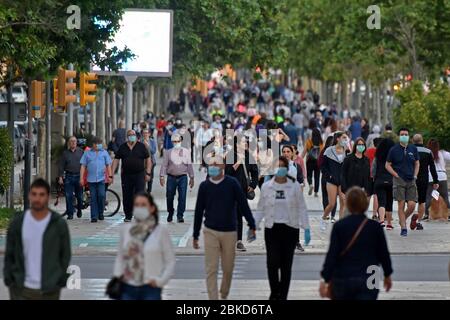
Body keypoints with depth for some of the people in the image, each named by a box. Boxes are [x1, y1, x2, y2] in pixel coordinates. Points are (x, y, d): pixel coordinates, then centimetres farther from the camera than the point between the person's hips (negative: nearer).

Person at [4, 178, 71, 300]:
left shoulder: (59, 224, -4)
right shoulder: (17, 222, 0)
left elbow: (65, 255, 3)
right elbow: (9, 253, 7)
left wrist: (61, 280, -3)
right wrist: (8, 278, -2)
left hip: (49, 291, -1)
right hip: (21, 290, 1)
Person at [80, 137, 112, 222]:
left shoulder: (104, 152, 11)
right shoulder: (87, 153, 8)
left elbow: (108, 165, 12)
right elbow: (83, 166, 7)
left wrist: (110, 176, 3)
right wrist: (81, 178, 0)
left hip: (101, 178, 0)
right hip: (91, 179, 0)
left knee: (101, 195, -11)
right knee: (93, 198, 0)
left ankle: (100, 213, 9)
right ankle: (94, 216, 3)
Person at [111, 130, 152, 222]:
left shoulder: (141, 146, 2)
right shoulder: (122, 147, 7)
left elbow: (148, 159, 5)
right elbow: (116, 160, 8)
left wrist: (148, 173, -3)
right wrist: (111, 174, 0)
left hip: (139, 174, -2)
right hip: (126, 176, 2)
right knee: (127, 197, 7)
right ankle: (128, 216, 19)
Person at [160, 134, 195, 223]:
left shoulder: (186, 152, 6)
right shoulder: (168, 153, 6)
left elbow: (189, 165, 8)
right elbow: (164, 165, 5)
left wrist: (191, 178, 7)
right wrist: (162, 177, -3)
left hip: (182, 177, -1)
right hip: (171, 177, 1)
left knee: (182, 198, -6)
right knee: (169, 197, 7)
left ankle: (180, 216, 3)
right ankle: (170, 214, 27)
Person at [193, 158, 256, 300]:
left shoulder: (232, 183, -3)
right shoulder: (204, 186, 1)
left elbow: (243, 204, -1)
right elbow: (199, 211, 7)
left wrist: (252, 226, -6)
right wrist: (195, 235, 9)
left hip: (229, 232, 0)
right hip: (210, 232, 0)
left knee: (228, 268, 8)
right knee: (211, 269, -6)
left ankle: (224, 295, 30)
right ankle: (213, 299, -5)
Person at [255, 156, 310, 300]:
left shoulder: (295, 186, 1)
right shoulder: (266, 187, 3)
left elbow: (302, 208, 3)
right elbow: (261, 209, 9)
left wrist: (306, 229, -3)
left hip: (290, 229, 0)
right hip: (272, 229, 0)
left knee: (286, 265, 4)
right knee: (272, 263, -11)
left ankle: (282, 296, 14)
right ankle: (274, 293, 9)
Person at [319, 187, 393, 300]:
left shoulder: (339, 226, -4)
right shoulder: (375, 227, -1)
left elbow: (332, 254, -8)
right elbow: (383, 253, 6)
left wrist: (325, 279, -6)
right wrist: (387, 275, 20)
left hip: (342, 279, 1)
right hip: (368, 280, -1)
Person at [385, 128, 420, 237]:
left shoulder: (413, 149, 10)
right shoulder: (394, 150, 2)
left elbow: (417, 163, 20)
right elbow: (388, 165, 5)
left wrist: (415, 175, 6)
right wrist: (396, 175, -5)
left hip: (411, 181, 3)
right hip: (399, 180, -3)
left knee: (412, 205, -7)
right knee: (401, 204, -7)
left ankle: (402, 219, 20)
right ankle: (403, 228, 0)